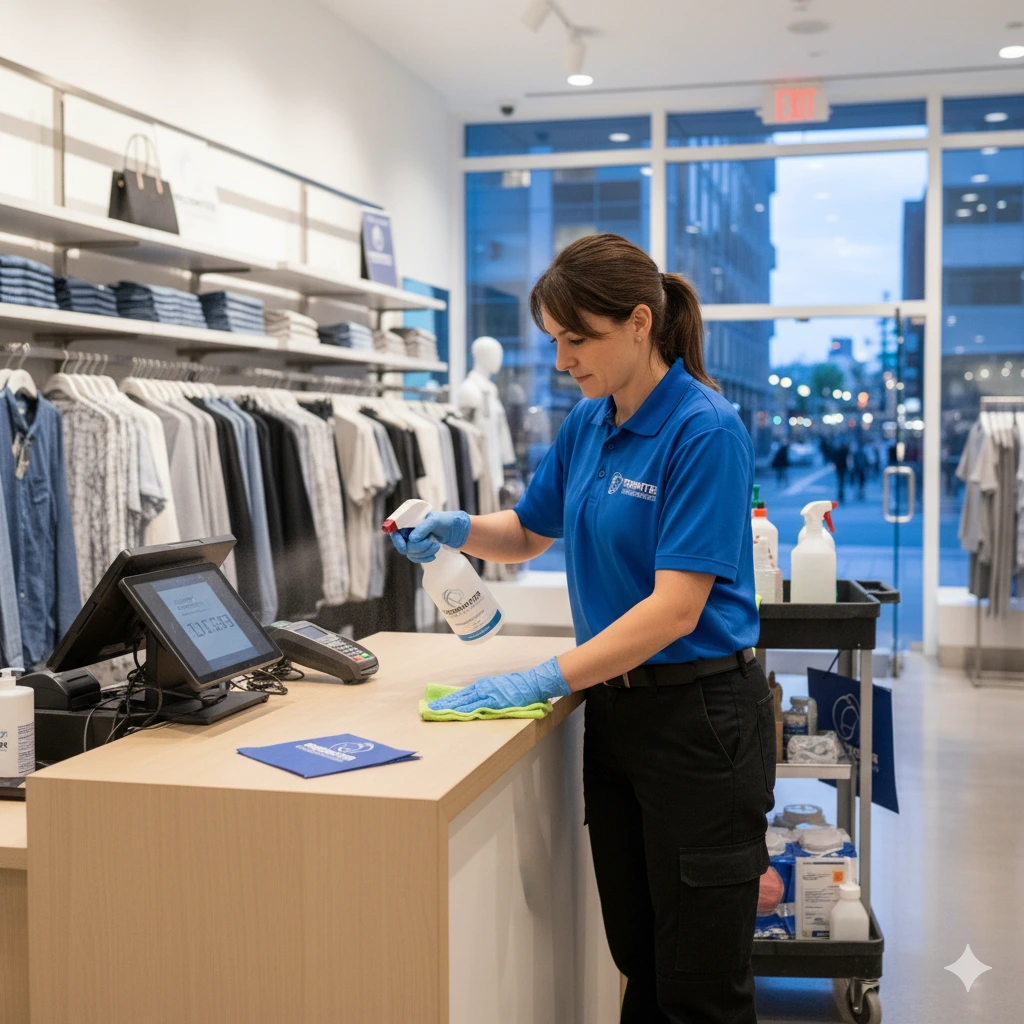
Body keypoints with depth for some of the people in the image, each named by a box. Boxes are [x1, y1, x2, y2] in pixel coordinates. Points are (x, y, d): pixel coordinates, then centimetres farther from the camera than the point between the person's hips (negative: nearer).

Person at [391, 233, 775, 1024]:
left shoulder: (705, 432, -18)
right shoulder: (588, 424, 6)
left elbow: (675, 607, -23)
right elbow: (533, 533, 20)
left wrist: (548, 680, -24)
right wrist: (459, 529, 0)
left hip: (700, 717, -7)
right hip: (616, 709, 7)